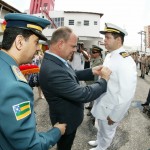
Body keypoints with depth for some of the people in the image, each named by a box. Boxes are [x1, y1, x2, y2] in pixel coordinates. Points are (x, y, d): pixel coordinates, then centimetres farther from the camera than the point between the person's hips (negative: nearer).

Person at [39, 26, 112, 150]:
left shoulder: (55, 61, -8)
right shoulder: (53, 70, -39)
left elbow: (71, 75, 8)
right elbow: (83, 95, -33)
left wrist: (92, 71, -4)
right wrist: (104, 80, -18)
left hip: (67, 115, 8)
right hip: (66, 119, -8)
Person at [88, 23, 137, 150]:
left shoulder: (126, 62, -28)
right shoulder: (109, 56, 1)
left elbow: (127, 95, -27)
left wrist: (114, 116, -20)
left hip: (111, 109, -7)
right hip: (101, 104, 8)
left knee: (107, 132, 19)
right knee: (101, 128, 30)